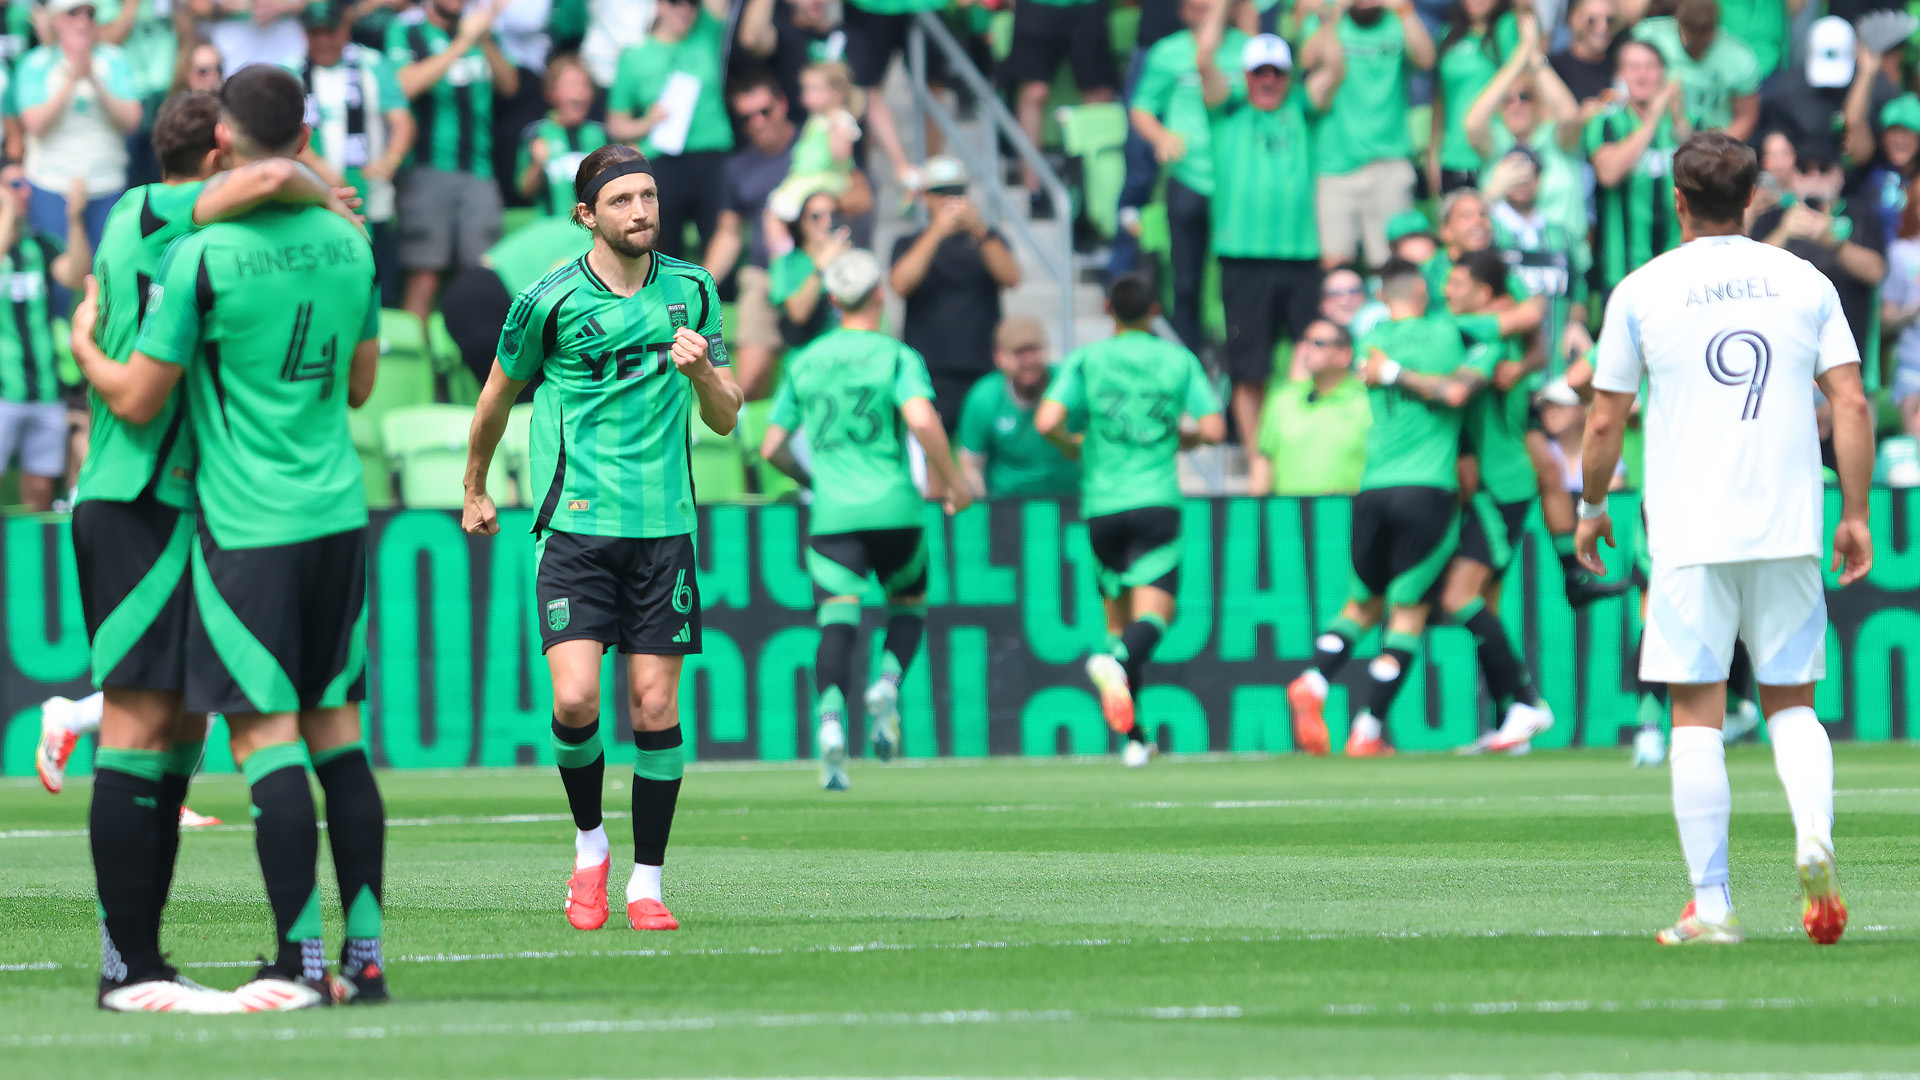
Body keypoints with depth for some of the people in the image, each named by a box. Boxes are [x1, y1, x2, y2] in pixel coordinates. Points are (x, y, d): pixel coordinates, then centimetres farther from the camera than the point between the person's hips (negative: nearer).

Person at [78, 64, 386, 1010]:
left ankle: (300, 960, -8)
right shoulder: (348, 245, 5)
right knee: (337, 732, 10)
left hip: (247, 524, -6)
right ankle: (364, 956, 10)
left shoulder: (203, 257, -13)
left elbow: (137, 400, -8)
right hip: (338, 513, 6)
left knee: (265, 736, -5)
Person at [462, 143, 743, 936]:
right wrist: (475, 492, 24)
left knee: (655, 704, -1)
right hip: (575, 526, -2)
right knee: (575, 699, -15)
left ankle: (646, 884, 9)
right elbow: (496, 401, 13)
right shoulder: (549, 302, -3)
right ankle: (589, 845, 11)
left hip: (663, 527, 2)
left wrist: (703, 373, -10)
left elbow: (726, 420, 11)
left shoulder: (691, 291, 6)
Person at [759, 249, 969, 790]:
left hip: (832, 516, 2)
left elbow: (771, 446, 13)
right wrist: (953, 482, -6)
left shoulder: (806, 362, 11)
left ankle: (831, 721, -29)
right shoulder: (897, 357, -1)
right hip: (893, 510, -2)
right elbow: (921, 420, -18)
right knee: (908, 604, 22)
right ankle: (887, 686, -4)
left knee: (837, 623, -5)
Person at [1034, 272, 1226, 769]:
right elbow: (1213, 429, 1)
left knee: (1118, 614, 13)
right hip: (1157, 500, -1)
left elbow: (1047, 422, -8)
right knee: (1153, 613, -7)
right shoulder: (1179, 360, 7)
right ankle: (1118, 664, -42)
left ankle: (1136, 740, 10)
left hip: (1102, 504, 1)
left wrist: (1072, 447, 14)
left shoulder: (1086, 359, 5)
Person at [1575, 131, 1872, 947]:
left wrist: (1592, 508, 19)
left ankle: (1710, 905, -3)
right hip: (1789, 529, 2)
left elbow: (1605, 422, 4)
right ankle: (1814, 839, -14)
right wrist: (1856, 515, 8)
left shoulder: (1642, 291, 1)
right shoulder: (1805, 283, 6)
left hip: (1690, 534, -2)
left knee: (1697, 712, 1)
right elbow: (1852, 405, 1)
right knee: (1790, 702, 13)